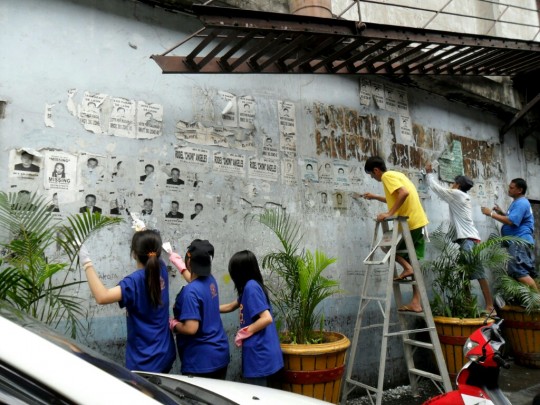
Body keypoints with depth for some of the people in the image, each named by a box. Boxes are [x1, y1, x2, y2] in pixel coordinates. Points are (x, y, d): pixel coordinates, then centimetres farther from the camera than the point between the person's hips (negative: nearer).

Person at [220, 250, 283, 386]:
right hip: (259, 352, 9)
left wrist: (244, 333, -13)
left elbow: (267, 319, -24)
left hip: (259, 353, -9)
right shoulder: (249, 286, 11)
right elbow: (230, 307, 26)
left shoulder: (251, 287, -17)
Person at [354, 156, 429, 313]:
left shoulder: (387, 176, -9)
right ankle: (416, 303, 9)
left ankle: (407, 267, -5)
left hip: (410, 223, -9)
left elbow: (404, 193, -26)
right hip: (418, 222, 9)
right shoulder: (396, 174, 19)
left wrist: (389, 213, -24)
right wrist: (375, 197, 37)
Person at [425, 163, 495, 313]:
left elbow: (436, 187, 1)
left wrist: (429, 173, 16)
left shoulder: (456, 194, -4)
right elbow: (441, 189, 30)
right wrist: (431, 175, 35)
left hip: (468, 239, -10)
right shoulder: (463, 197, 21)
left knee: (478, 273, -10)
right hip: (467, 239, 10)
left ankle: (490, 306, -10)